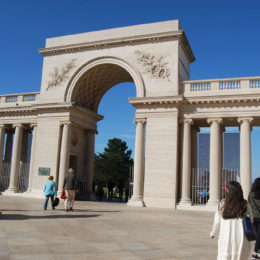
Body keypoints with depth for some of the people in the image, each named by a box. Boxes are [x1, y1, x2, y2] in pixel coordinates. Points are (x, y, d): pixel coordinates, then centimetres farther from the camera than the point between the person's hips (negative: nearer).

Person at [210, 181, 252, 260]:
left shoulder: (222, 203, -7)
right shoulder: (245, 205, -7)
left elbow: (217, 221, 1)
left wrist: (213, 232, 17)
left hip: (225, 236, 0)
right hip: (241, 237, 0)